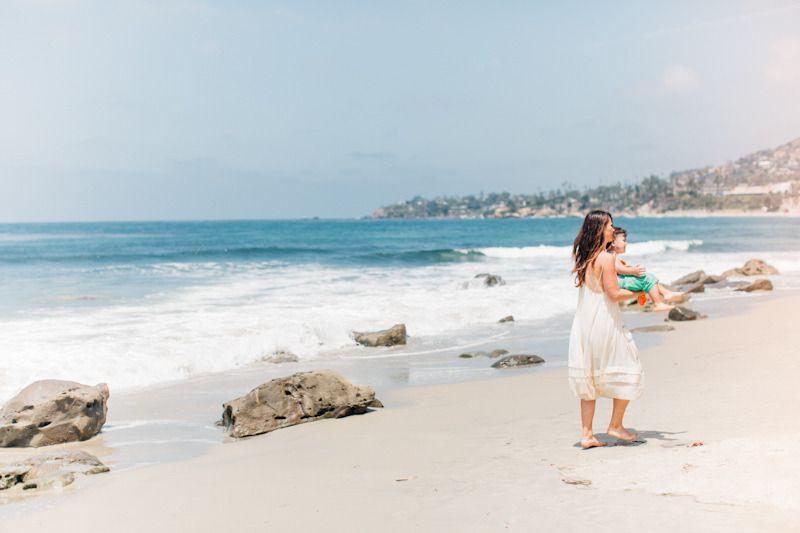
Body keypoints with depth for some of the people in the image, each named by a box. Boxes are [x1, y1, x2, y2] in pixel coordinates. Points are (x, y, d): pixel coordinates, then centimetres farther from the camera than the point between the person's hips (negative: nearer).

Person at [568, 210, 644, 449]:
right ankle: (615, 425, 15)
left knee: (589, 377, 11)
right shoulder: (606, 258, -15)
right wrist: (638, 293, -1)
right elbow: (614, 294, -16)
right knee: (627, 373, 10)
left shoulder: (583, 257, 8)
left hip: (583, 322, 8)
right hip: (604, 321, -8)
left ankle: (587, 434, 11)